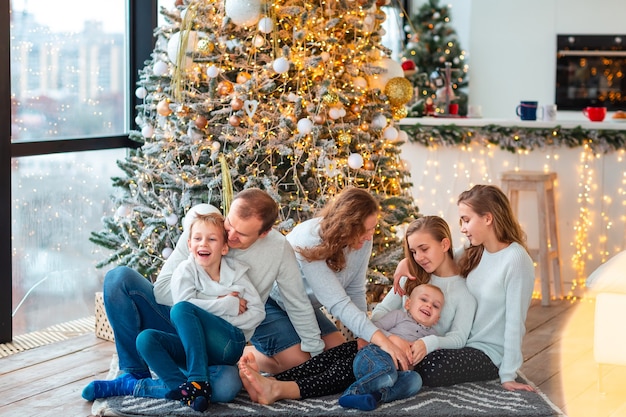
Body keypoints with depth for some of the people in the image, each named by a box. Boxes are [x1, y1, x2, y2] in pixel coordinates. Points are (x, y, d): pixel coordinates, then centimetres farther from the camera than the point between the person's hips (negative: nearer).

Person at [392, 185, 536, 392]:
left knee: (428, 369, -25)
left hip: (489, 353, -7)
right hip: (464, 343, 7)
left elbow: (514, 322, -18)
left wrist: (508, 375, -17)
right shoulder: (474, 252, 4)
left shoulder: (515, 260, -18)